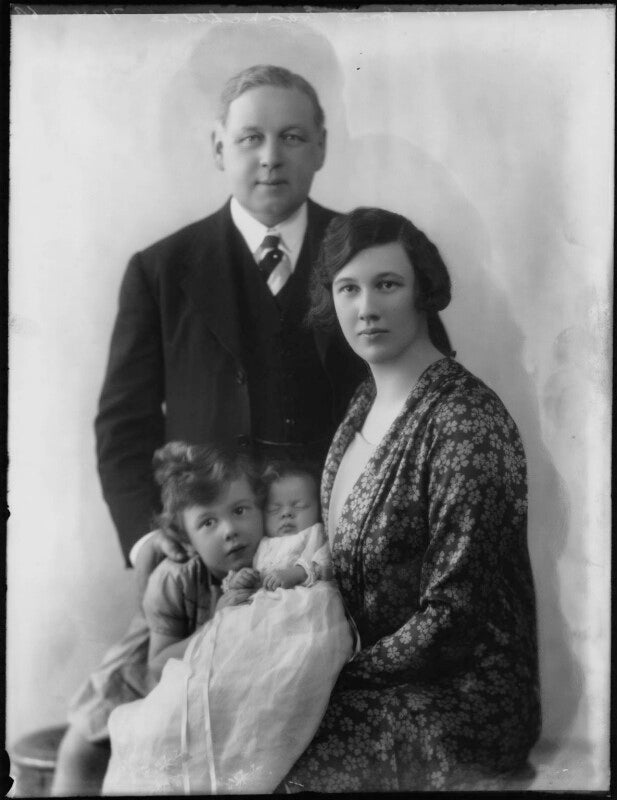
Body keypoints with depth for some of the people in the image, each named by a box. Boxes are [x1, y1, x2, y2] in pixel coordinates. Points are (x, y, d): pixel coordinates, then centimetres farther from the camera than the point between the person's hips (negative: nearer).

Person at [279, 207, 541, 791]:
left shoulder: (466, 424, -21)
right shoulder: (367, 399, 4)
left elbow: (452, 617, -20)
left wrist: (334, 678, -12)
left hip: (457, 700, -7)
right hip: (374, 674, 7)